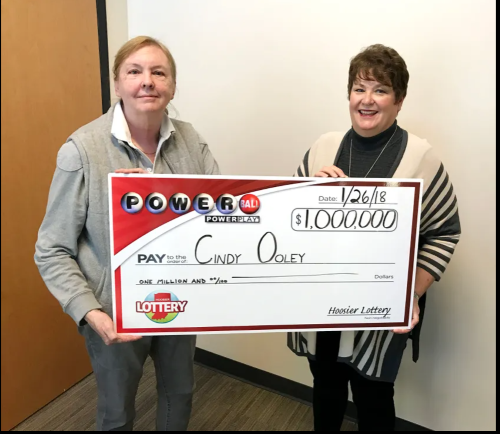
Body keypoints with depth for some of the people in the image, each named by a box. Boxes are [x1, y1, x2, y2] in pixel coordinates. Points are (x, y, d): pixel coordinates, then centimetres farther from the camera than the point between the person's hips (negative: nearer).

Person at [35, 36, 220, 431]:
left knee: (180, 394, 27)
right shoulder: (82, 150, -18)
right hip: (116, 313, -3)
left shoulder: (190, 139, -6)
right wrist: (89, 313, -24)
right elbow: (52, 251, -13)